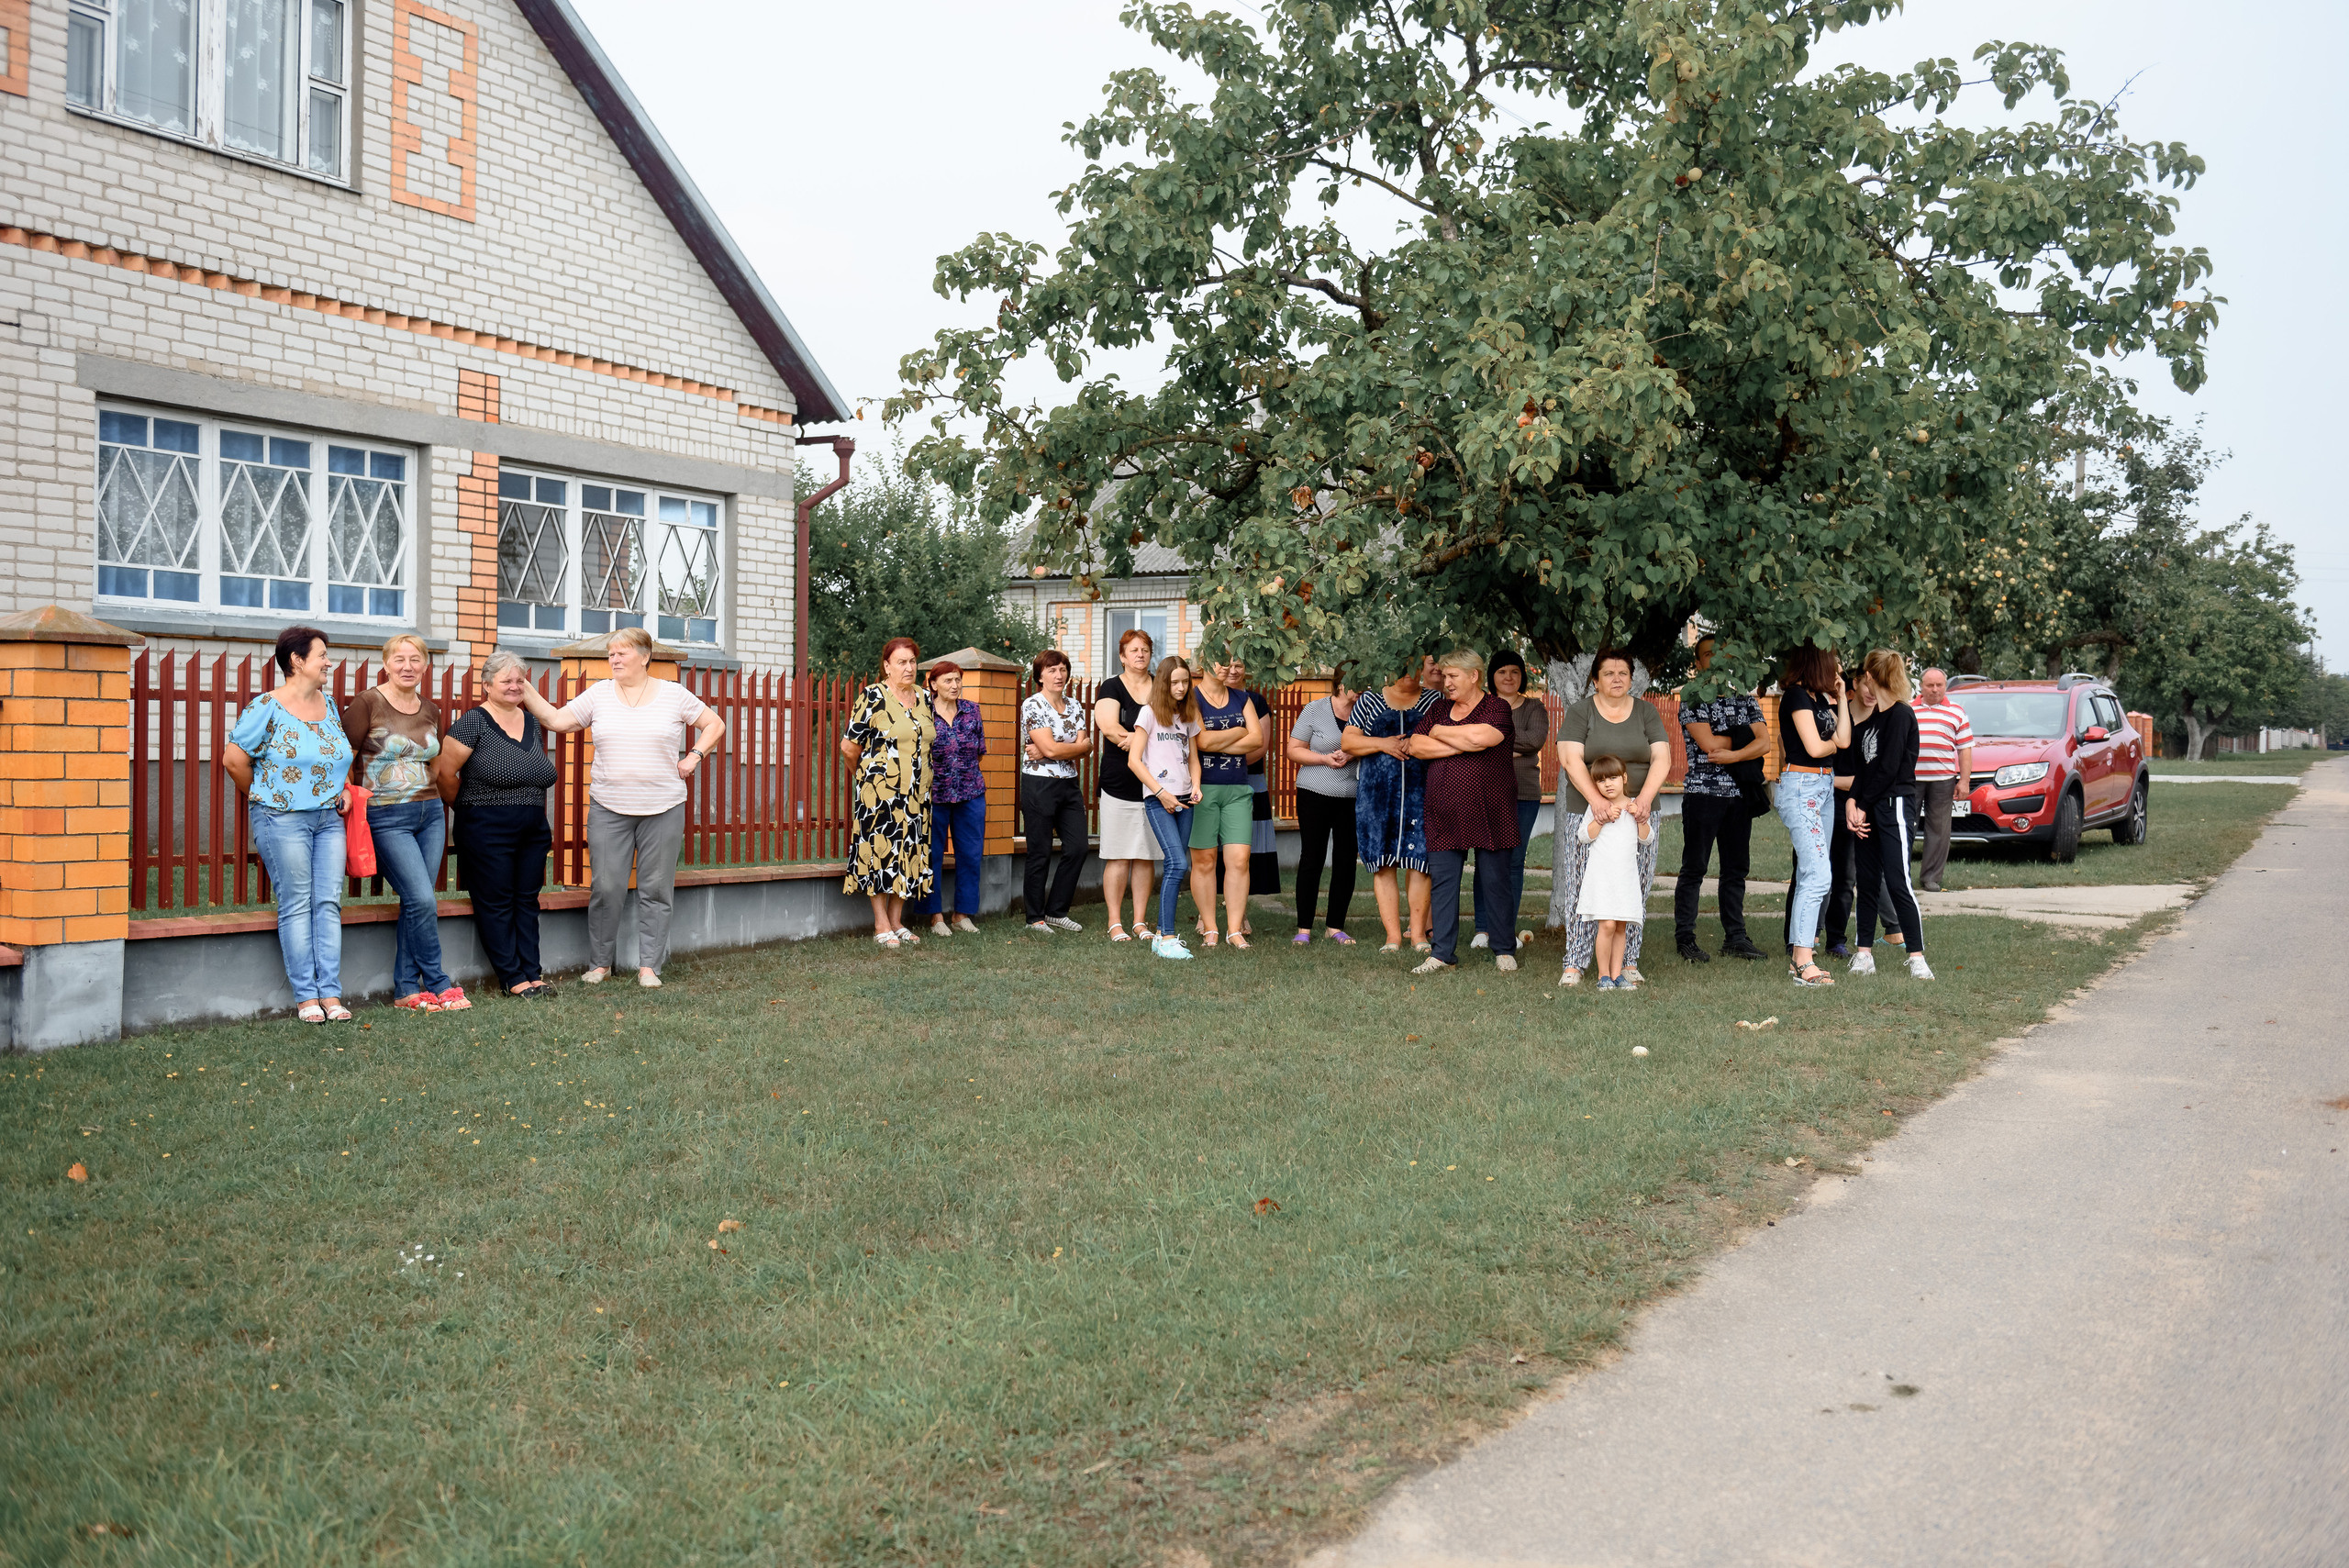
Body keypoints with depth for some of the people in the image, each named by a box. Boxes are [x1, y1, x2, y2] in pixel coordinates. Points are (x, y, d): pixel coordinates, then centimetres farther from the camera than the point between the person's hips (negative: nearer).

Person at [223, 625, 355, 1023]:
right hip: (283, 819, -6)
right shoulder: (268, 707, -8)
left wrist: (343, 792, 10)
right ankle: (305, 996, 1)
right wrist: (266, 797, 3)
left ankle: (330, 993, 2)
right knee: (296, 905, -3)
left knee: (328, 903, 1)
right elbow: (234, 758, -6)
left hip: (329, 818, 6)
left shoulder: (328, 704, 12)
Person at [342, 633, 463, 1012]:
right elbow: (343, 758, -7)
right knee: (422, 900, -11)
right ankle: (439, 985, 1)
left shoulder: (430, 711, 10)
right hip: (386, 817, -6)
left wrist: (430, 797, 16)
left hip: (430, 814, 6)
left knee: (416, 904, 5)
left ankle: (406, 990, 11)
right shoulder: (369, 702, -7)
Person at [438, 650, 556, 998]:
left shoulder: (531, 721, 12)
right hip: (488, 830, -6)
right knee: (496, 903, -1)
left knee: (527, 900, 9)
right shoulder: (474, 722, -8)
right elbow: (446, 772, -10)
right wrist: (469, 805, 2)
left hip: (533, 829, 7)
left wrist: (539, 816, 15)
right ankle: (513, 978, 3)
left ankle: (532, 973, 12)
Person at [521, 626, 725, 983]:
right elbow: (556, 720, 3)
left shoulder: (674, 695, 3)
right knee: (605, 888, -1)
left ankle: (649, 966, 11)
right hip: (609, 807, 1)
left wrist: (693, 758, 1)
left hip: (663, 808, -1)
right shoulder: (598, 694, 7)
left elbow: (715, 725, 10)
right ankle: (599, 963, 12)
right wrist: (526, 691, -5)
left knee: (656, 889, 3)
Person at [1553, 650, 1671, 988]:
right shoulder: (1579, 712, 3)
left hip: (1637, 813, 2)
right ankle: (1575, 964, 3)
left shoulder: (1646, 713, 10)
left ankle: (1629, 963, 9)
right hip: (1586, 811, -2)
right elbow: (1571, 760, -8)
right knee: (1582, 888, -3)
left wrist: (1644, 799, -16)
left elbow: (1662, 759, 1)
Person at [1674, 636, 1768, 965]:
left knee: (1736, 867, 8)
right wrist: (1744, 738, -2)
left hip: (1739, 793, 5)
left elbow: (1764, 742, 2)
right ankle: (1684, 938, 1)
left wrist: (1734, 755, -13)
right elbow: (1708, 743, -14)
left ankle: (1735, 937, 15)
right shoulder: (1692, 698, -1)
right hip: (1703, 791, -5)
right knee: (1694, 867, -3)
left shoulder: (1745, 699, 14)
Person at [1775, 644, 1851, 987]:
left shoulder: (1821, 697, 16)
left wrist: (1840, 697, 11)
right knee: (1816, 875, -15)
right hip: (1800, 787, -9)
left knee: (1810, 874, 8)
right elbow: (1814, 747, -15)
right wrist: (1834, 743, 6)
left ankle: (1798, 957, 11)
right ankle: (1803, 964, -16)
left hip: (1824, 787, 9)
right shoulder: (1797, 695, -10)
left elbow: (1843, 737, 8)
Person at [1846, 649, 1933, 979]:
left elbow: (1889, 767, -15)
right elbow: (1864, 763, 10)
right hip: (1870, 808, 8)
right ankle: (1864, 953, 13)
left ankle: (1917, 958, -7)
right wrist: (1853, 803, -4)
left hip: (1895, 806, -8)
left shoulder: (1901, 715, -11)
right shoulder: (1873, 717, 15)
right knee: (1866, 880, 8)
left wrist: (1863, 804, -10)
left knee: (1897, 883, -11)